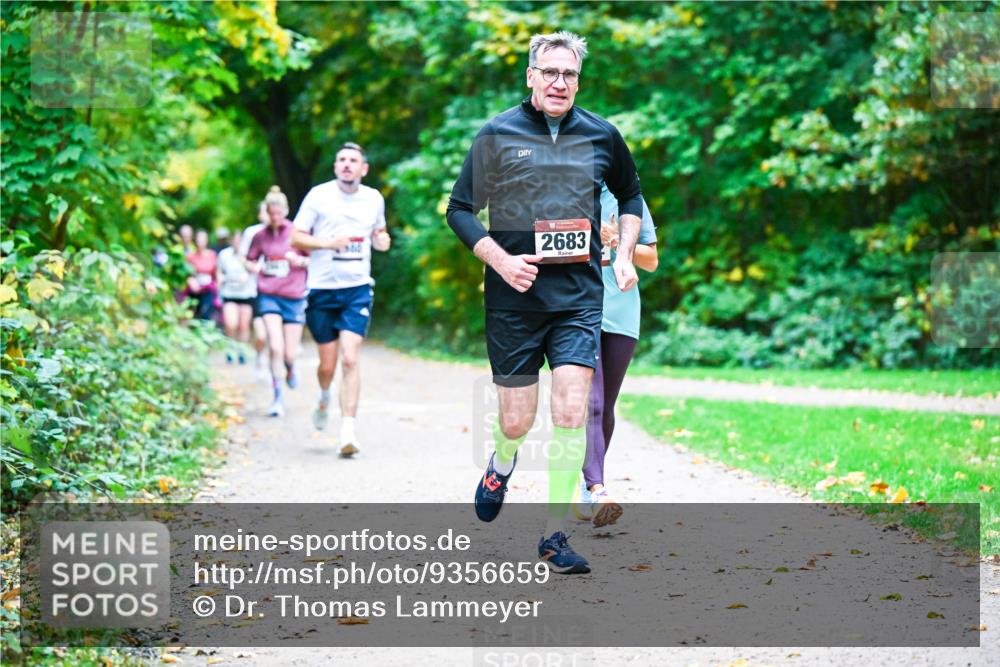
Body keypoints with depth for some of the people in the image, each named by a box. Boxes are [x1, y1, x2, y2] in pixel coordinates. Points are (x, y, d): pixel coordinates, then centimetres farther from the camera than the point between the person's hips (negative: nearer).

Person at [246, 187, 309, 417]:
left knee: (289, 354, 1)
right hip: (269, 296, 1)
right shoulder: (260, 236, 3)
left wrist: (300, 261, -15)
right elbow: (250, 260, 17)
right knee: (275, 347, -16)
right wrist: (254, 267, -5)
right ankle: (277, 398, -4)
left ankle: (290, 369, 41)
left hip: (294, 297, 0)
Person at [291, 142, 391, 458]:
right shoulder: (319, 195, -2)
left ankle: (348, 430, -13)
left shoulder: (374, 199, 7)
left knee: (350, 358, -14)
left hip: (358, 289, 1)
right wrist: (328, 243, -18)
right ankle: (324, 397, 42)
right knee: (328, 363, 6)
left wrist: (382, 240, 0)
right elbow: (296, 237, -2)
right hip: (322, 289, -1)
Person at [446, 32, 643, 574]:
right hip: (514, 299, -1)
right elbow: (459, 209, 3)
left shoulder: (601, 136, 6)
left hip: (579, 298, 1)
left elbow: (631, 197, 23)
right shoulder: (497, 134, -1)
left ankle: (555, 535, 1)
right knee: (517, 422, 3)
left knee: (571, 414, -10)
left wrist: (624, 255, 9)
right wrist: (502, 260, -10)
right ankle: (501, 466, 41)